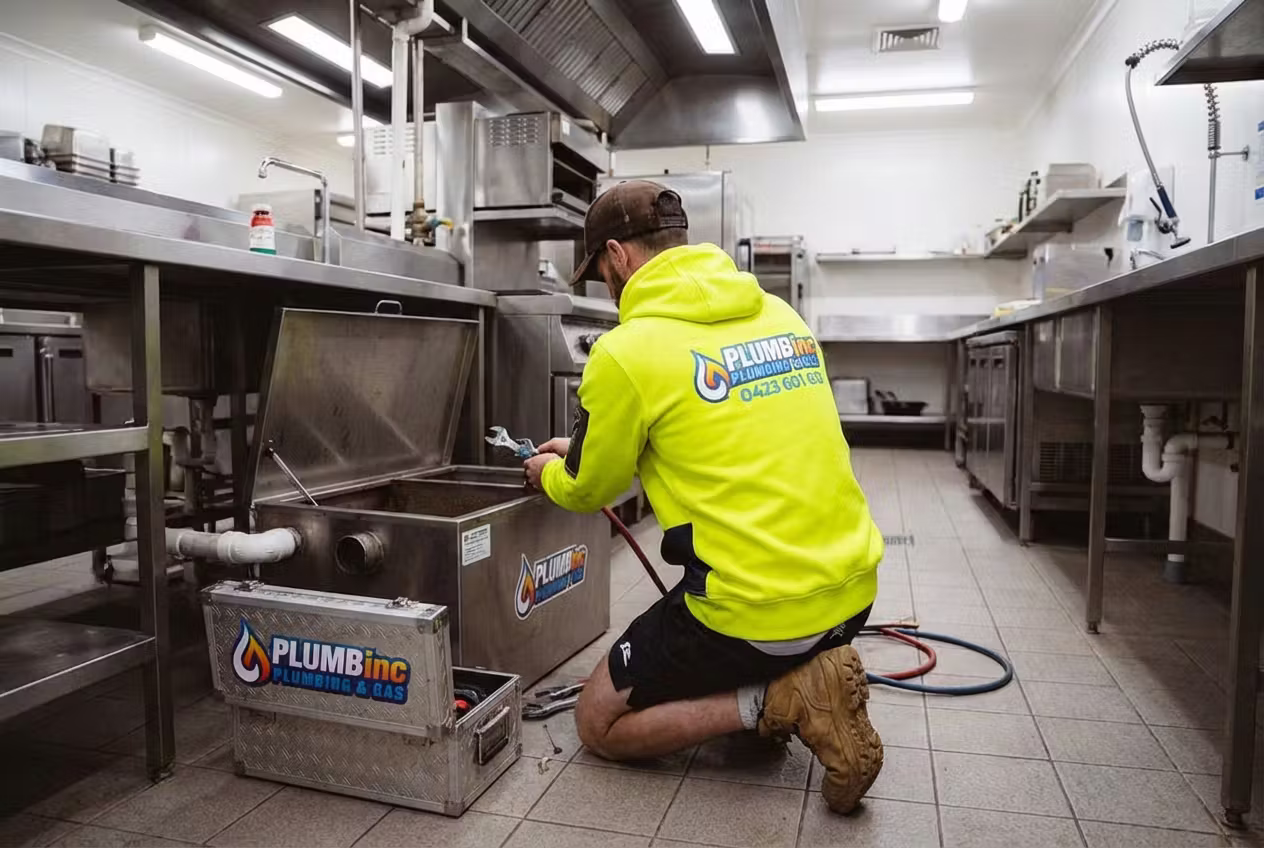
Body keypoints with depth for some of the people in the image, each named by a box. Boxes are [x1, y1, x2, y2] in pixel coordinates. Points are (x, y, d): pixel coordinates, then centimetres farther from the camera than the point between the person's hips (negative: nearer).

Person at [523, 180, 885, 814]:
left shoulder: (626, 351, -14)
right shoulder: (779, 313, 7)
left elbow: (588, 490, 2)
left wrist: (550, 473, 27)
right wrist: (585, 449, 30)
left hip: (756, 611, -8)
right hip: (851, 588, 8)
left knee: (600, 724, 14)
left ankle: (778, 702, -3)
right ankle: (802, 672, 12)